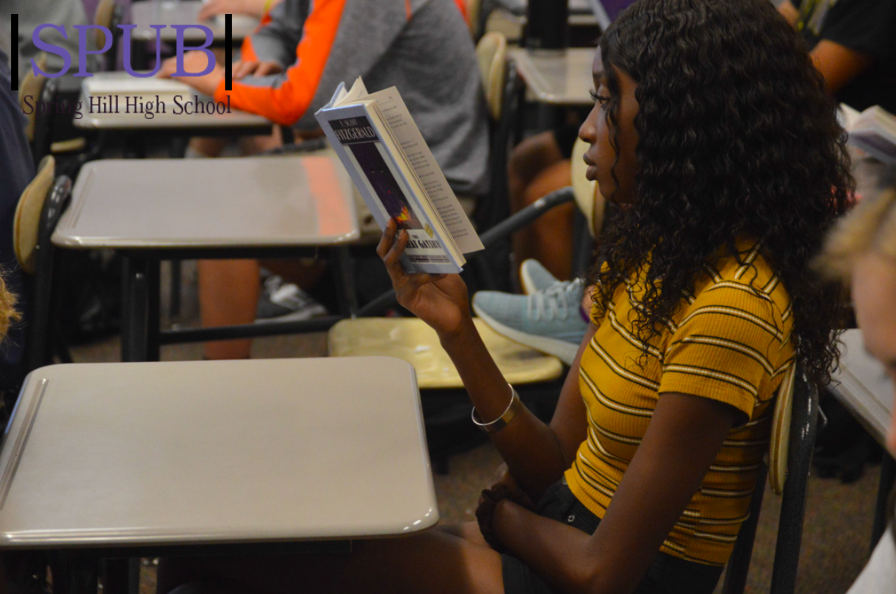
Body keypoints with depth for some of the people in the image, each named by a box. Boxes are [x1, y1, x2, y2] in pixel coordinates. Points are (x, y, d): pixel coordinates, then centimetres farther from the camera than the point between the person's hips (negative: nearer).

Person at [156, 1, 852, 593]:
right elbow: (556, 468, 4)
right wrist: (457, 331, -8)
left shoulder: (729, 308, -23)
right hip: (564, 533, 9)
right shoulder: (651, 249, 7)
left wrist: (499, 513, -3)